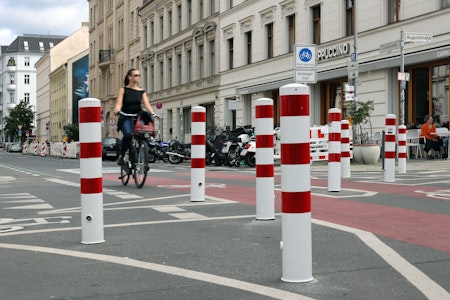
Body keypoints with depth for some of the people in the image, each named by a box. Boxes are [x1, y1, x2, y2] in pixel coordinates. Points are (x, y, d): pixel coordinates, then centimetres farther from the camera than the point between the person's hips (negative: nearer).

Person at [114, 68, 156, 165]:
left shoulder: (142, 91, 14)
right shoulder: (123, 90, 7)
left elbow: (146, 104, 1)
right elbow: (119, 103, -6)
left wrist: (152, 113, -18)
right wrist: (117, 109, -29)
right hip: (126, 117, -3)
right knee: (128, 134, -30)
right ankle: (121, 156, -13)